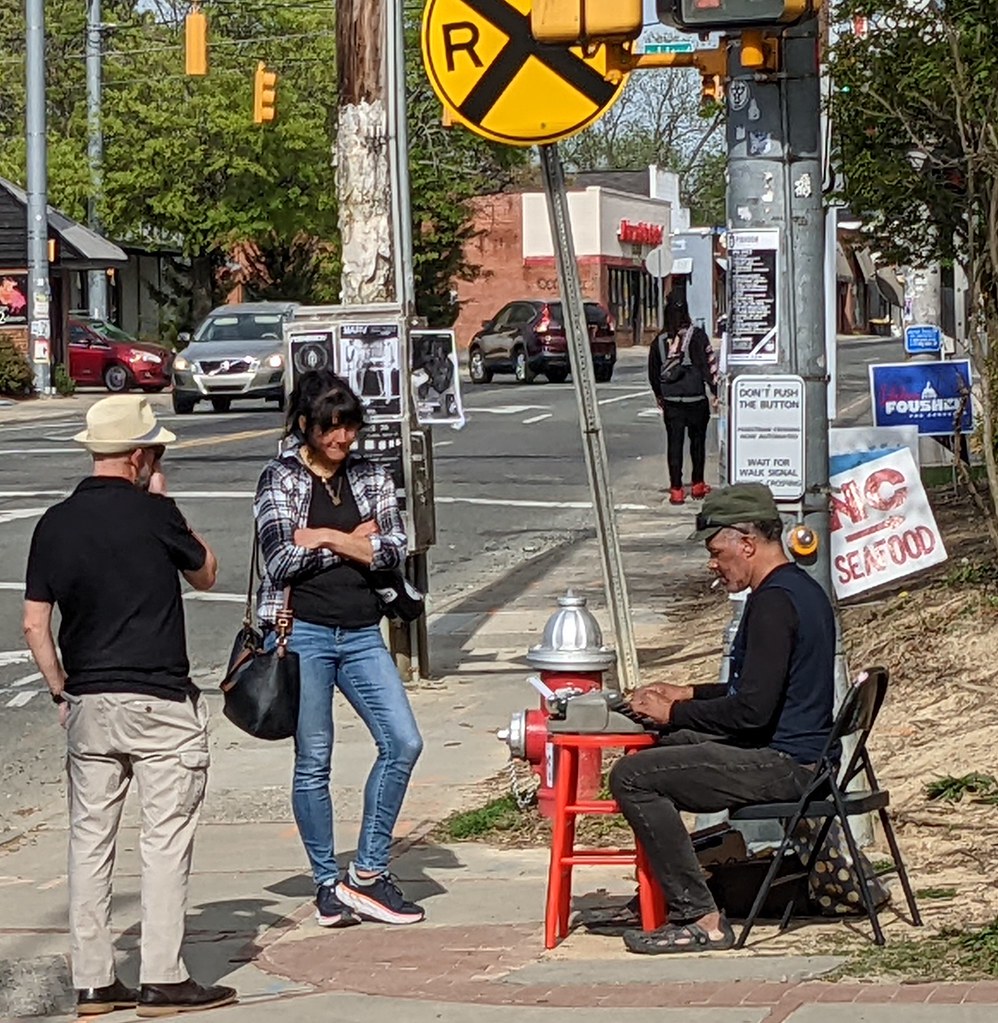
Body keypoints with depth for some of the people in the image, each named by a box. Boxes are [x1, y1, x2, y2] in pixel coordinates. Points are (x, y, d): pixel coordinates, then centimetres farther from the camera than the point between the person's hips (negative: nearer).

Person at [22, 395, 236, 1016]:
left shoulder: (55, 524, 4)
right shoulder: (153, 515, -10)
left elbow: (35, 625, 5)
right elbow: (206, 574, 8)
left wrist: (63, 690, 15)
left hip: (87, 703, 5)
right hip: (160, 702, -5)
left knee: (91, 838, 9)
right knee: (166, 836, 0)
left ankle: (93, 981, 11)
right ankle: (163, 980, -1)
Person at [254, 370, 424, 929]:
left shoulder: (372, 477, 11)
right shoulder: (280, 480, -1)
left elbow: (395, 550, 0)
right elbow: (282, 558, -12)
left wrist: (324, 538, -8)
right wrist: (353, 540, -4)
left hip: (362, 635, 4)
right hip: (303, 634, -4)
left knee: (404, 742, -8)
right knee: (313, 762, 2)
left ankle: (368, 873, 2)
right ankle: (328, 884, 12)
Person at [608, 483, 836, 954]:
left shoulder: (773, 602, -19)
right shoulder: (803, 590, 14)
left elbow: (752, 709, -24)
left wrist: (674, 713, -11)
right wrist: (688, 694, 17)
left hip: (783, 765, -11)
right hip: (801, 755, 11)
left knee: (632, 777, -16)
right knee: (657, 752, 24)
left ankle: (701, 919, -16)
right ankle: (666, 890, 28)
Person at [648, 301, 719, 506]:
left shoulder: (659, 341, 2)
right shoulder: (697, 336, -8)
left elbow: (653, 373, 11)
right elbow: (709, 364, -11)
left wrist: (659, 395, 25)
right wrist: (715, 391, -3)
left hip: (671, 402, 2)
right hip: (696, 399, -2)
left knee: (674, 443, 4)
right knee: (697, 441, 14)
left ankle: (676, 489, 1)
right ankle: (698, 485, 22)